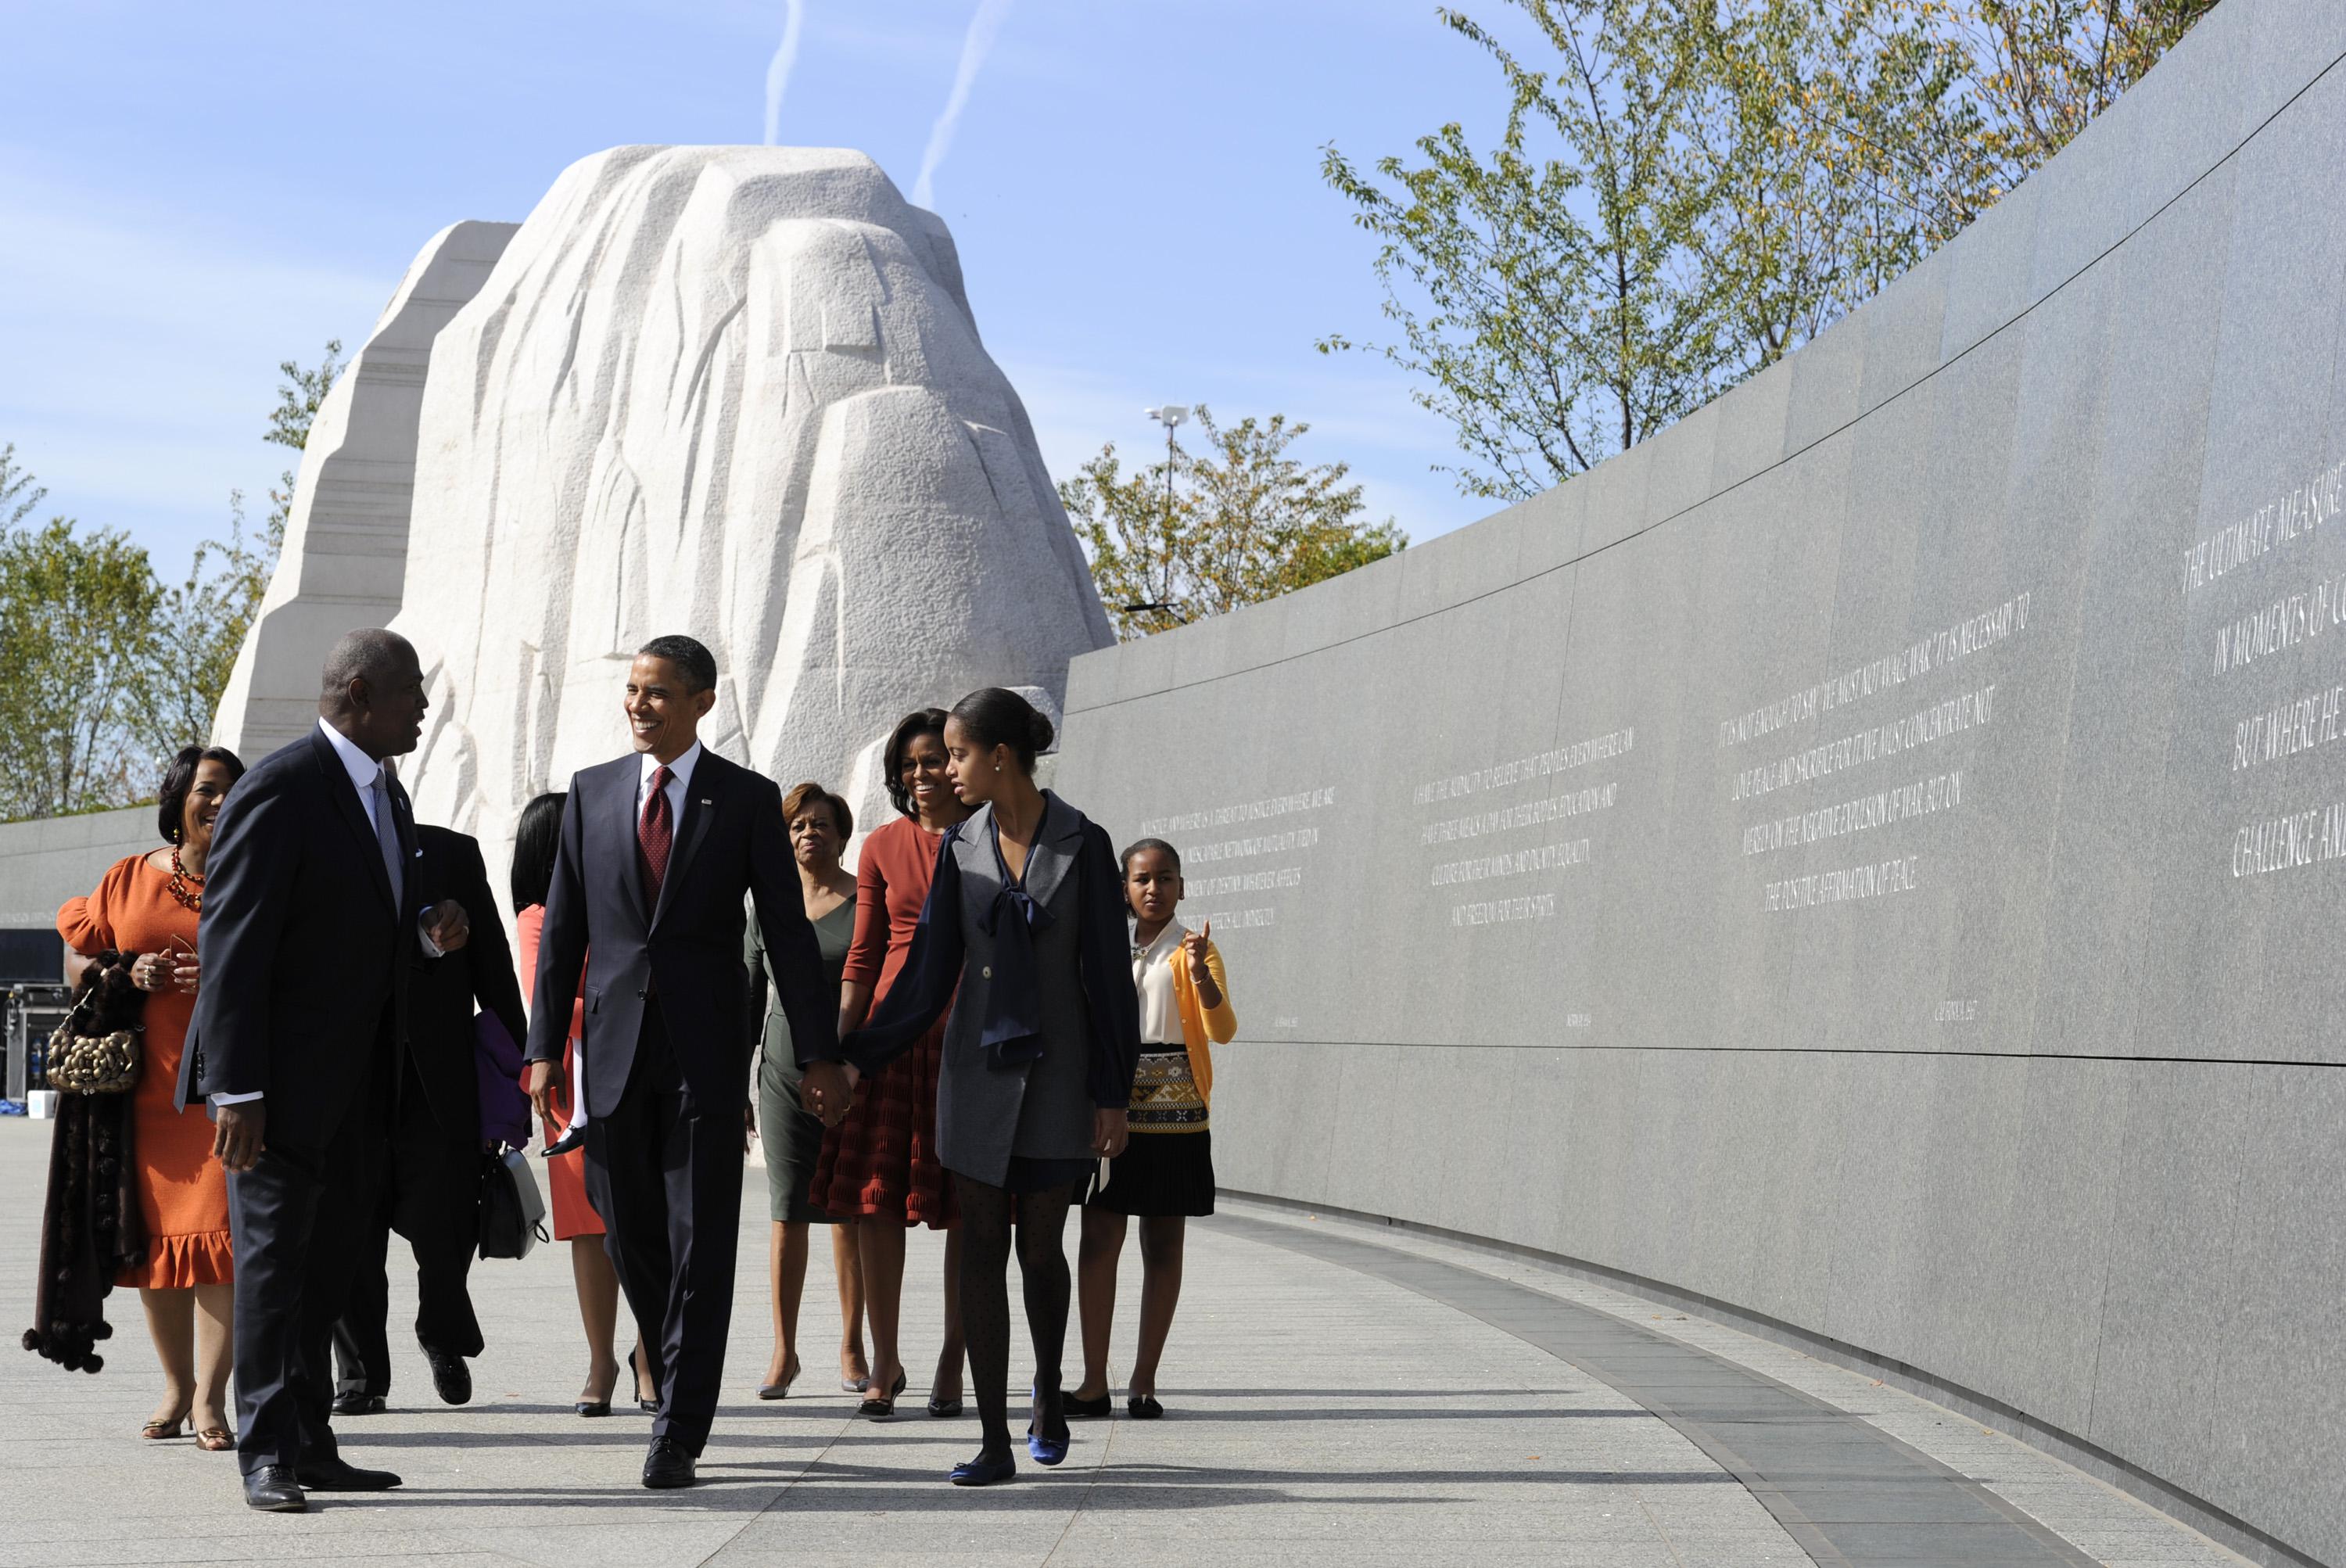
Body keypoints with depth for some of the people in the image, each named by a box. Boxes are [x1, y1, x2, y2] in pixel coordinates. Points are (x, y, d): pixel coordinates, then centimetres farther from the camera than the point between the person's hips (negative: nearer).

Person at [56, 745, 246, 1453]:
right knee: (157, 1232, 6)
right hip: (148, 1083, 2)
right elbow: (77, 961, 15)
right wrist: (129, 975, -5)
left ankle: (211, 1395, -6)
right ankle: (176, 1386, 20)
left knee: (220, 1231, -11)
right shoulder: (129, 879, 9)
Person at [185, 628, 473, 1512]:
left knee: (328, 1263, 12)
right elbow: (233, 944, -19)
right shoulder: (280, 792, -15)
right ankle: (267, 1456, 1)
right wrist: (237, 1091, -22)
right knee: (275, 1257, -4)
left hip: (357, 1081, 9)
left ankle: (310, 1445, 19)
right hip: (284, 1076, -9)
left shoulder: (385, 795, 14)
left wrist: (428, 931, 2)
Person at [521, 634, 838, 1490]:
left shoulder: (749, 800, 1)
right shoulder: (591, 792, 9)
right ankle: (681, 1381, 31)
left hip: (706, 1050, -3)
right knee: (631, 1235, 9)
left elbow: (788, 931, 1)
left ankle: (679, 1434, -1)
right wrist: (544, 1046, 3)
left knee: (700, 1242, -4)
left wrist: (819, 1053, -4)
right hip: (617, 1043, 3)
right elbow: (562, 929, 10)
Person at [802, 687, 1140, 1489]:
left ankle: (1049, 1389, 32)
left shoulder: (1082, 845, -7)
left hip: (1057, 1072, -3)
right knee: (981, 1247, -2)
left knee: (1040, 1247, 4)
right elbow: (928, 973, 4)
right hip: (978, 1068, 3)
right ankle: (995, 1443, 1)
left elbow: (1109, 977, -6)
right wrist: (854, 1061, -3)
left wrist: (1113, 1095, -8)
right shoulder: (961, 848, 3)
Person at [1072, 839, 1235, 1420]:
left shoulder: (1194, 950, 0)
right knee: (1097, 1240, -2)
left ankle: (1144, 1379, 9)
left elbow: (1222, 1030, -13)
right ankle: (1094, 1381, 3)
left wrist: (1200, 973, -28)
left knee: (1162, 1245, 3)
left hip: (1173, 1113, -3)